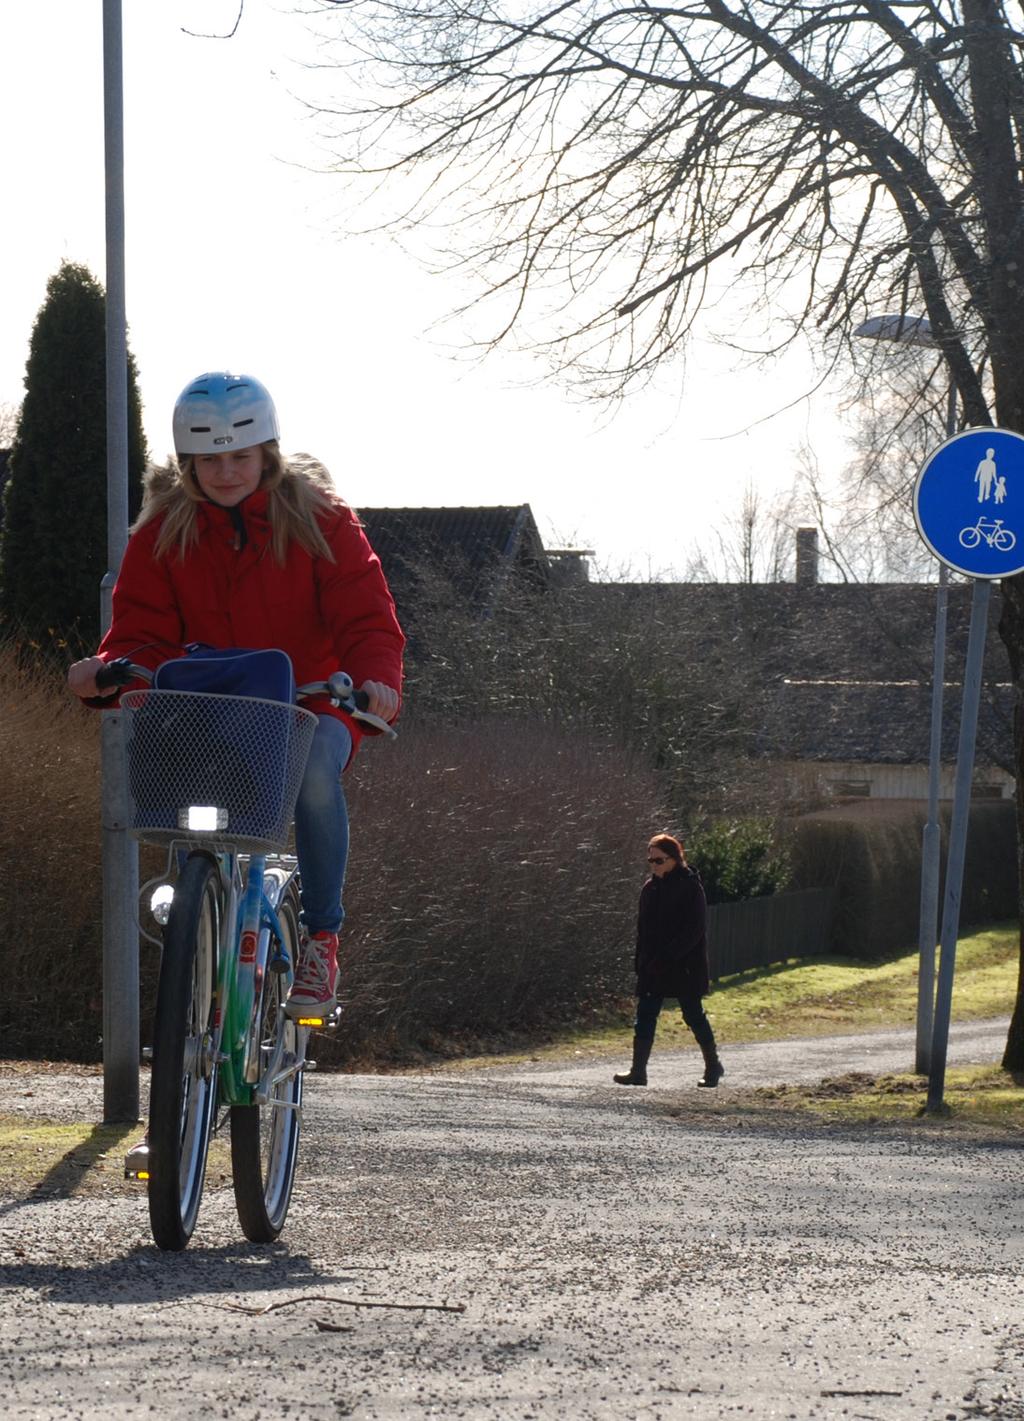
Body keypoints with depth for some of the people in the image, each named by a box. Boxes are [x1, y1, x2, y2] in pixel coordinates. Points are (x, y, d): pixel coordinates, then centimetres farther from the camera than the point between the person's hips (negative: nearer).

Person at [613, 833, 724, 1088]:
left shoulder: (690, 887, -10)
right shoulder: (650, 889, 11)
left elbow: (694, 930, -15)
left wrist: (668, 957, -21)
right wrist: (642, 964, 7)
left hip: (685, 965, -6)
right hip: (653, 968, 6)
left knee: (693, 1015, 4)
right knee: (645, 1016, -2)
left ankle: (713, 1065, 19)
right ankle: (638, 1071, -3)